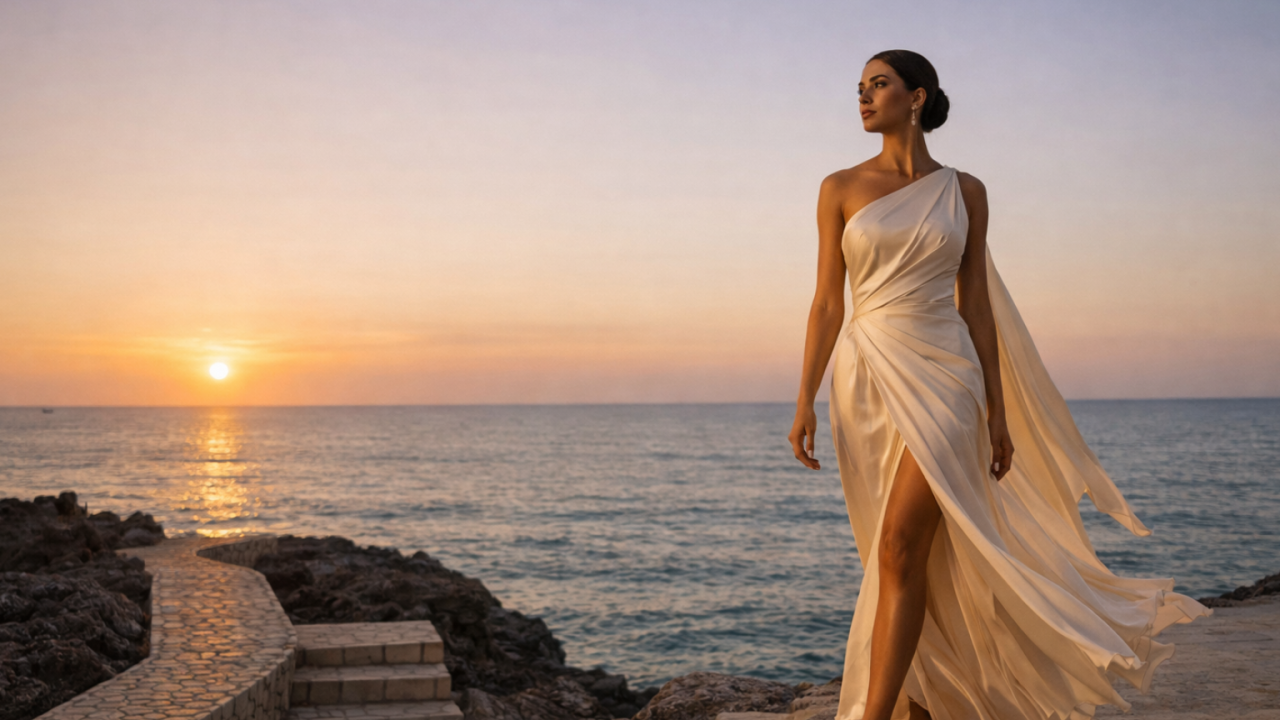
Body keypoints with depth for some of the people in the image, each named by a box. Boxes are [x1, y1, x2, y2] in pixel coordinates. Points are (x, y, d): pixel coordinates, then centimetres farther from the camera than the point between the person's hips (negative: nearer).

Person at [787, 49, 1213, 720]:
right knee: (915, 556, 9)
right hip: (868, 380, 2)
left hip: (943, 377, -1)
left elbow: (976, 302, 7)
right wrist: (805, 399, -4)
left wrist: (998, 411, 4)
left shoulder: (964, 191, 6)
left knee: (900, 546, -16)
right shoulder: (841, 188, 6)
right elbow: (827, 303, 4)